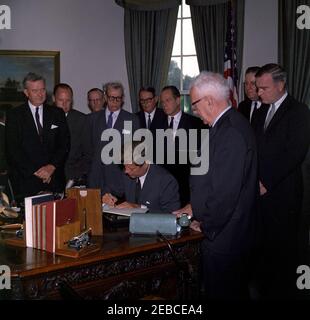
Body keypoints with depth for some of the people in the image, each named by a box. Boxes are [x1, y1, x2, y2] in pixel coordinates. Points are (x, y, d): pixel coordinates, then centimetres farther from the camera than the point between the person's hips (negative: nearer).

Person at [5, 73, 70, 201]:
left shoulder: (57, 113, 11)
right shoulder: (14, 115, 4)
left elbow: (65, 144, 7)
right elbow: (12, 149, -3)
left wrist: (52, 166, -8)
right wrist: (35, 171, -10)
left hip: (54, 179, 2)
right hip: (26, 179, -2)